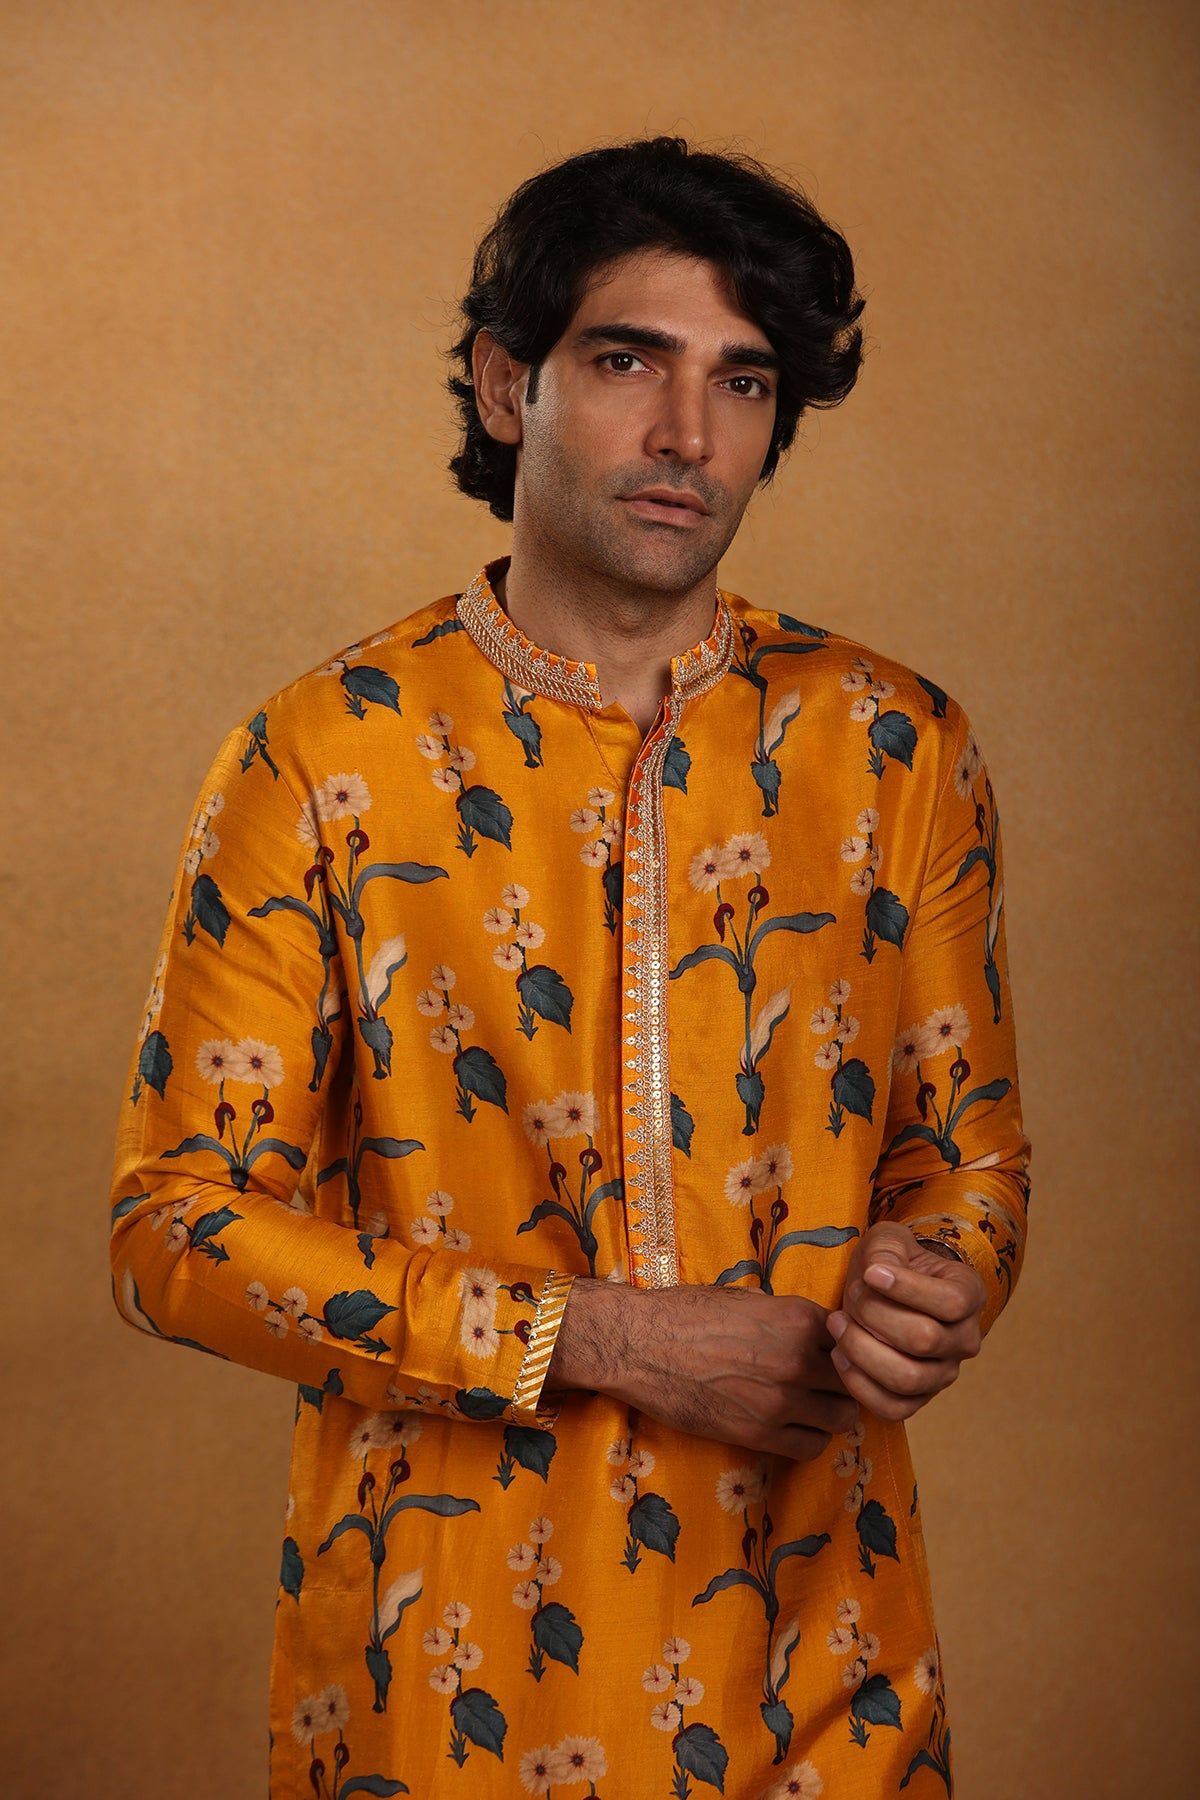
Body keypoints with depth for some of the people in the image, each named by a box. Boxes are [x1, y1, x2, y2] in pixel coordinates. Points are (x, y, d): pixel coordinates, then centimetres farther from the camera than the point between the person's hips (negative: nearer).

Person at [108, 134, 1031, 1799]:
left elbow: (970, 1137, 10)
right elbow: (182, 1223, -8)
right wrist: (605, 1339, -15)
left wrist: (941, 1283, -14)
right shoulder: (322, 760, -8)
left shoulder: (893, 745, 1)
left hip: (813, 1630, 3)